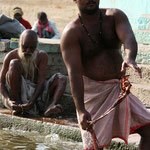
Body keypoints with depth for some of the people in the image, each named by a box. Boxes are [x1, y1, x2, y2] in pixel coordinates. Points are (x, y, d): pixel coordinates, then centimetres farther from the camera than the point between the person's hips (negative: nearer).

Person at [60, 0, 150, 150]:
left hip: (119, 90, 5)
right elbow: (74, 72, -19)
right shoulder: (71, 33, -11)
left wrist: (130, 58, -44)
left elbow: (128, 37, -19)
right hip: (92, 91, -5)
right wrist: (80, 110, -29)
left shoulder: (115, 16, 1)